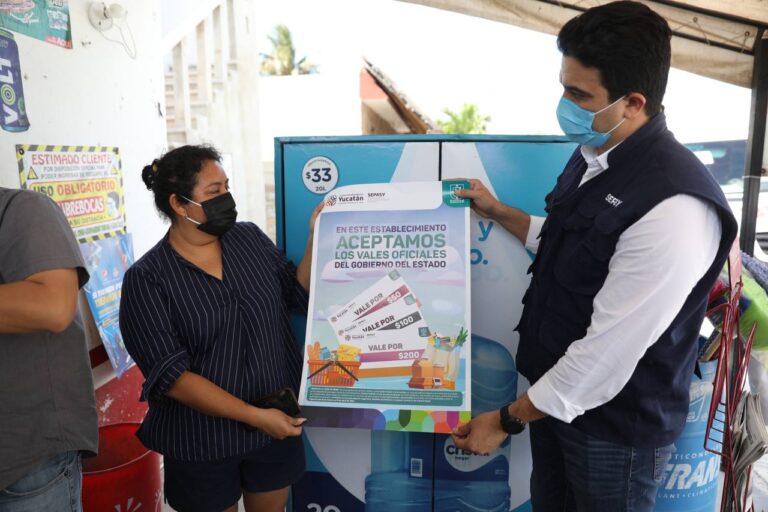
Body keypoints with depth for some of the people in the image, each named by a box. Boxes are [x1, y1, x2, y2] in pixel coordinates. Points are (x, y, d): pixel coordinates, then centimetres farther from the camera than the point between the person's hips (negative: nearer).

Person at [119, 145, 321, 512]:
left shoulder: (250, 238, -1)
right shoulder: (146, 279, -14)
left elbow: (298, 296, 3)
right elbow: (169, 374, -18)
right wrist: (252, 415, -22)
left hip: (277, 424, 4)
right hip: (202, 441, -3)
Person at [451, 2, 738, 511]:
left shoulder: (673, 207, -31)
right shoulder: (594, 156, -2)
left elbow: (607, 355, -28)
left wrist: (507, 420, -17)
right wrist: (499, 212, 14)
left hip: (615, 425, -7)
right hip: (556, 394, 8)